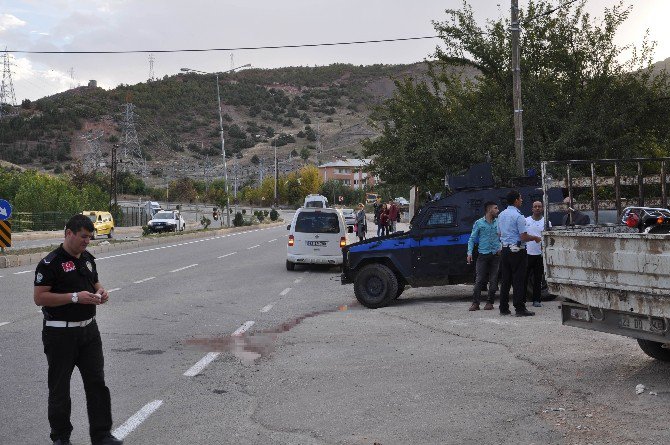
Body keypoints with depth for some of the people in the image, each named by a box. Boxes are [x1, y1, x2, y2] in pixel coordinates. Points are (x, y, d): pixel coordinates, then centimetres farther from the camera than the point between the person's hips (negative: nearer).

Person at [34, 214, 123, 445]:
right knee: (60, 387, 6)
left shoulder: (88, 258, 10)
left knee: (97, 383, 4)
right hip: (60, 334, -6)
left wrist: (100, 292, -1)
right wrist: (75, 297, -24)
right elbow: (39, 297, -18)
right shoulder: (51, 263, -14)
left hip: (89, 329, 7)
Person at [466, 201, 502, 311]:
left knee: (493, 280, 2)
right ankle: (475, 303, -5)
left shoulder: (498, 223, 10)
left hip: (495, 255, 3)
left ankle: (490, 302, 11)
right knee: (479, 279, -7)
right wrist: (469, 253, -7)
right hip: (483, 255, -2)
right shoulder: (479, 223, 2)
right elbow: (472, 239, 3)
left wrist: (501, 248, -2)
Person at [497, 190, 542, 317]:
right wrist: (535, 238, 0)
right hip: (517, 250, -7)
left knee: (506, 280, 10)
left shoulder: (501, 215, 10)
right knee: (519, 280, -4)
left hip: (505, 249, 7)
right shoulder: (518, 216, -14)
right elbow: (524, 237, -17)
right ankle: (520, 308, -3)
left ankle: (504, 308, 13)